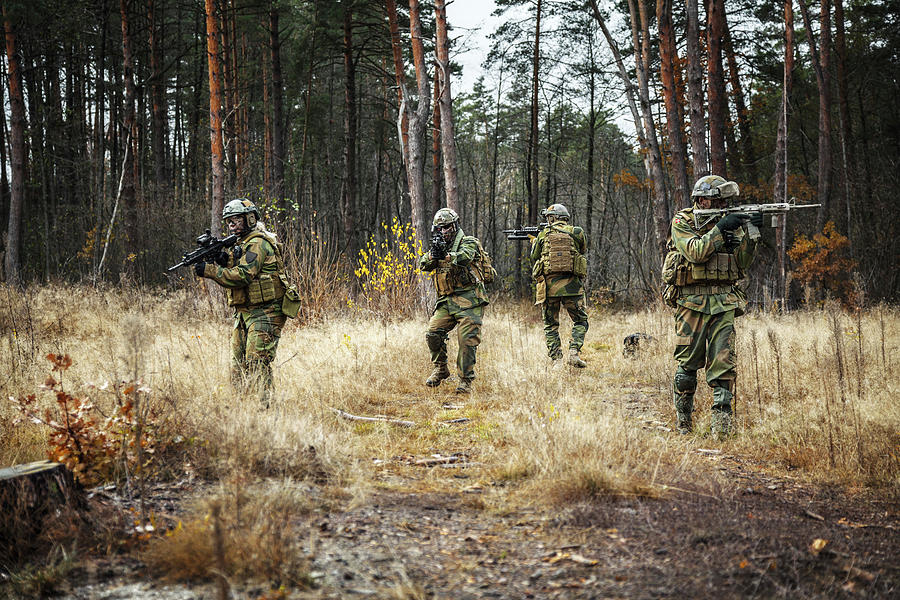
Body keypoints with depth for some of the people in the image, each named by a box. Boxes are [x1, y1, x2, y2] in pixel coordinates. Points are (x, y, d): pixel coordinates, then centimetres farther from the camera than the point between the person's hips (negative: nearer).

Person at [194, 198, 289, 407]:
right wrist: (222, 261, -3)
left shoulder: (258, 243, -11)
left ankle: (263, 404, -14)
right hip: (244, 313, 10)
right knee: (238, 365, 7)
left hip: (264, 314, -10)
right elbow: (230, 279, 16)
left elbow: (242, 276, -21)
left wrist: (209, 270, -19)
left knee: (257, 364, -15)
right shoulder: (241, 244, 21)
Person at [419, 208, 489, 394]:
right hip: (446, 302, 5)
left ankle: (466, 380, -3)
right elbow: (423, 265, 1)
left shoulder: (468, 242, -1)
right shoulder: (438, 246, 17)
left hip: (469, 302, -5)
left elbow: (464, 257, -23)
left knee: (467, 340, -11)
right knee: (433, 333, -6)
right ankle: (440, 369, 13)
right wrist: (432, 254, -19)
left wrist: (446, 255, -38)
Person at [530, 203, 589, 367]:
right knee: (580, 321, 10)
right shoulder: (577, 233, 4)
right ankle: (574, 352, -10)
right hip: (571, 285, -1)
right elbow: (583, 249, 22)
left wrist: (534, 242, 32)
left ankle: (556, 359, 3)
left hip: (548, 285, 1)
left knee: (551, 325, 11)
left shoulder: (543, 235, 4)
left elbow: (534, 259, 14)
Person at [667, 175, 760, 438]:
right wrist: (720, 228, -19)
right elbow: (696, 252, -17)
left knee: (723, 361, -7)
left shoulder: (730, 223, 12)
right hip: (692, 301, -3)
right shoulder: (682, 222, 0)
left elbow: (742, 263, 5)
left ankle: (721, 423, -7)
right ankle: (683, 421, 18)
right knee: (688, 362, 3)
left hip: (723, 302, 3)